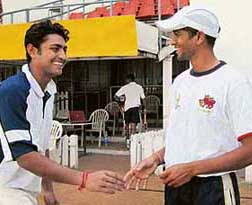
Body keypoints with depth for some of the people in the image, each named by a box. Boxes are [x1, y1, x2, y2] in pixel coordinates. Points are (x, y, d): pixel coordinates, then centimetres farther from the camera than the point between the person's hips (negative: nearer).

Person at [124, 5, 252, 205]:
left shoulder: (233, 82, -13)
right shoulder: (180, 82, 10)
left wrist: (192, 169, -21)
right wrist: (156, 158, 0)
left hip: (213, 188, -7)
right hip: (175, 184, 7)